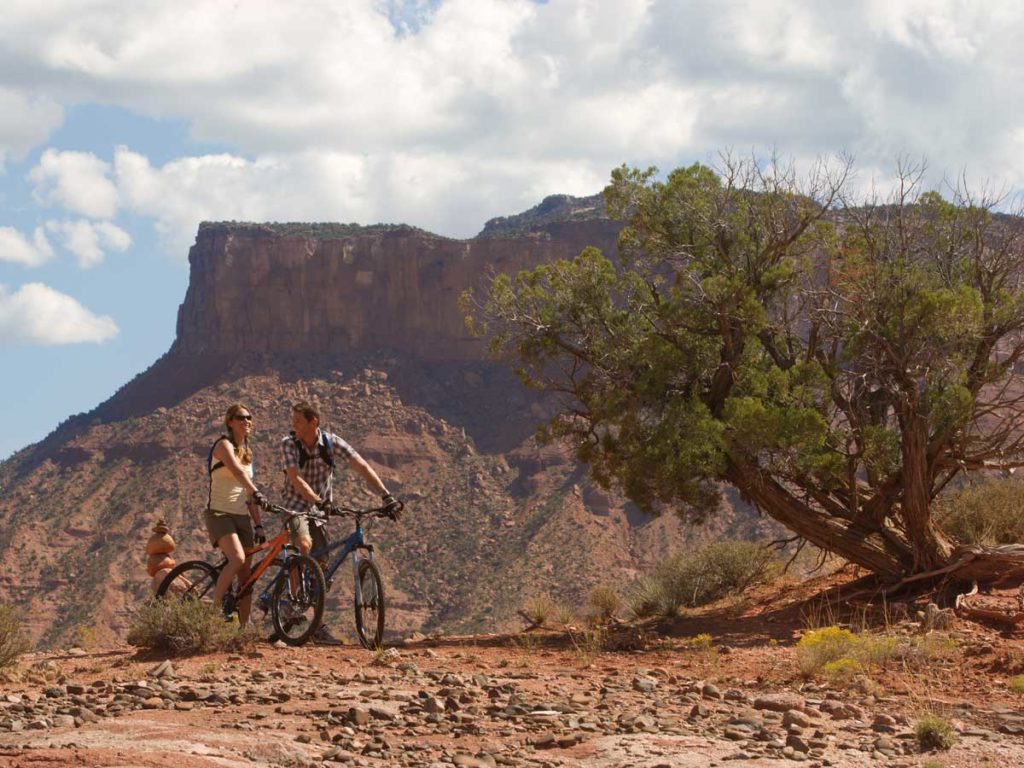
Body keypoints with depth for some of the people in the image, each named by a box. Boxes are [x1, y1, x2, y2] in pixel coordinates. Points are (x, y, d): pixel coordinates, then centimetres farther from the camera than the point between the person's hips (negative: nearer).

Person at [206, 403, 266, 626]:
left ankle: (245, 625, 5)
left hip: (242, 517, 7)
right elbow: (237, 471, -27)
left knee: (245, 575, 2)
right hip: (220, 514, -7)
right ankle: (214, 608, -21)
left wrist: (258, 524, 14)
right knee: (237, 559, -29)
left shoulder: (247, 451, 17)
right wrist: (257, 493, -42)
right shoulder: (224, 445, -6)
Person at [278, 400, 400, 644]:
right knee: (305, 545, -33)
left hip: (319, 511, 3)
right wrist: (319, 501, -41)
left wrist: (387, 496, -26)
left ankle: (318, 626, 10)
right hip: (295, 507, -3)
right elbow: (295, 479, -26)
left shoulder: (331, 442, -10)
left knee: (321, 569, 1)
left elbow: (361, 466, -16)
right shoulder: (289, 444, -14)